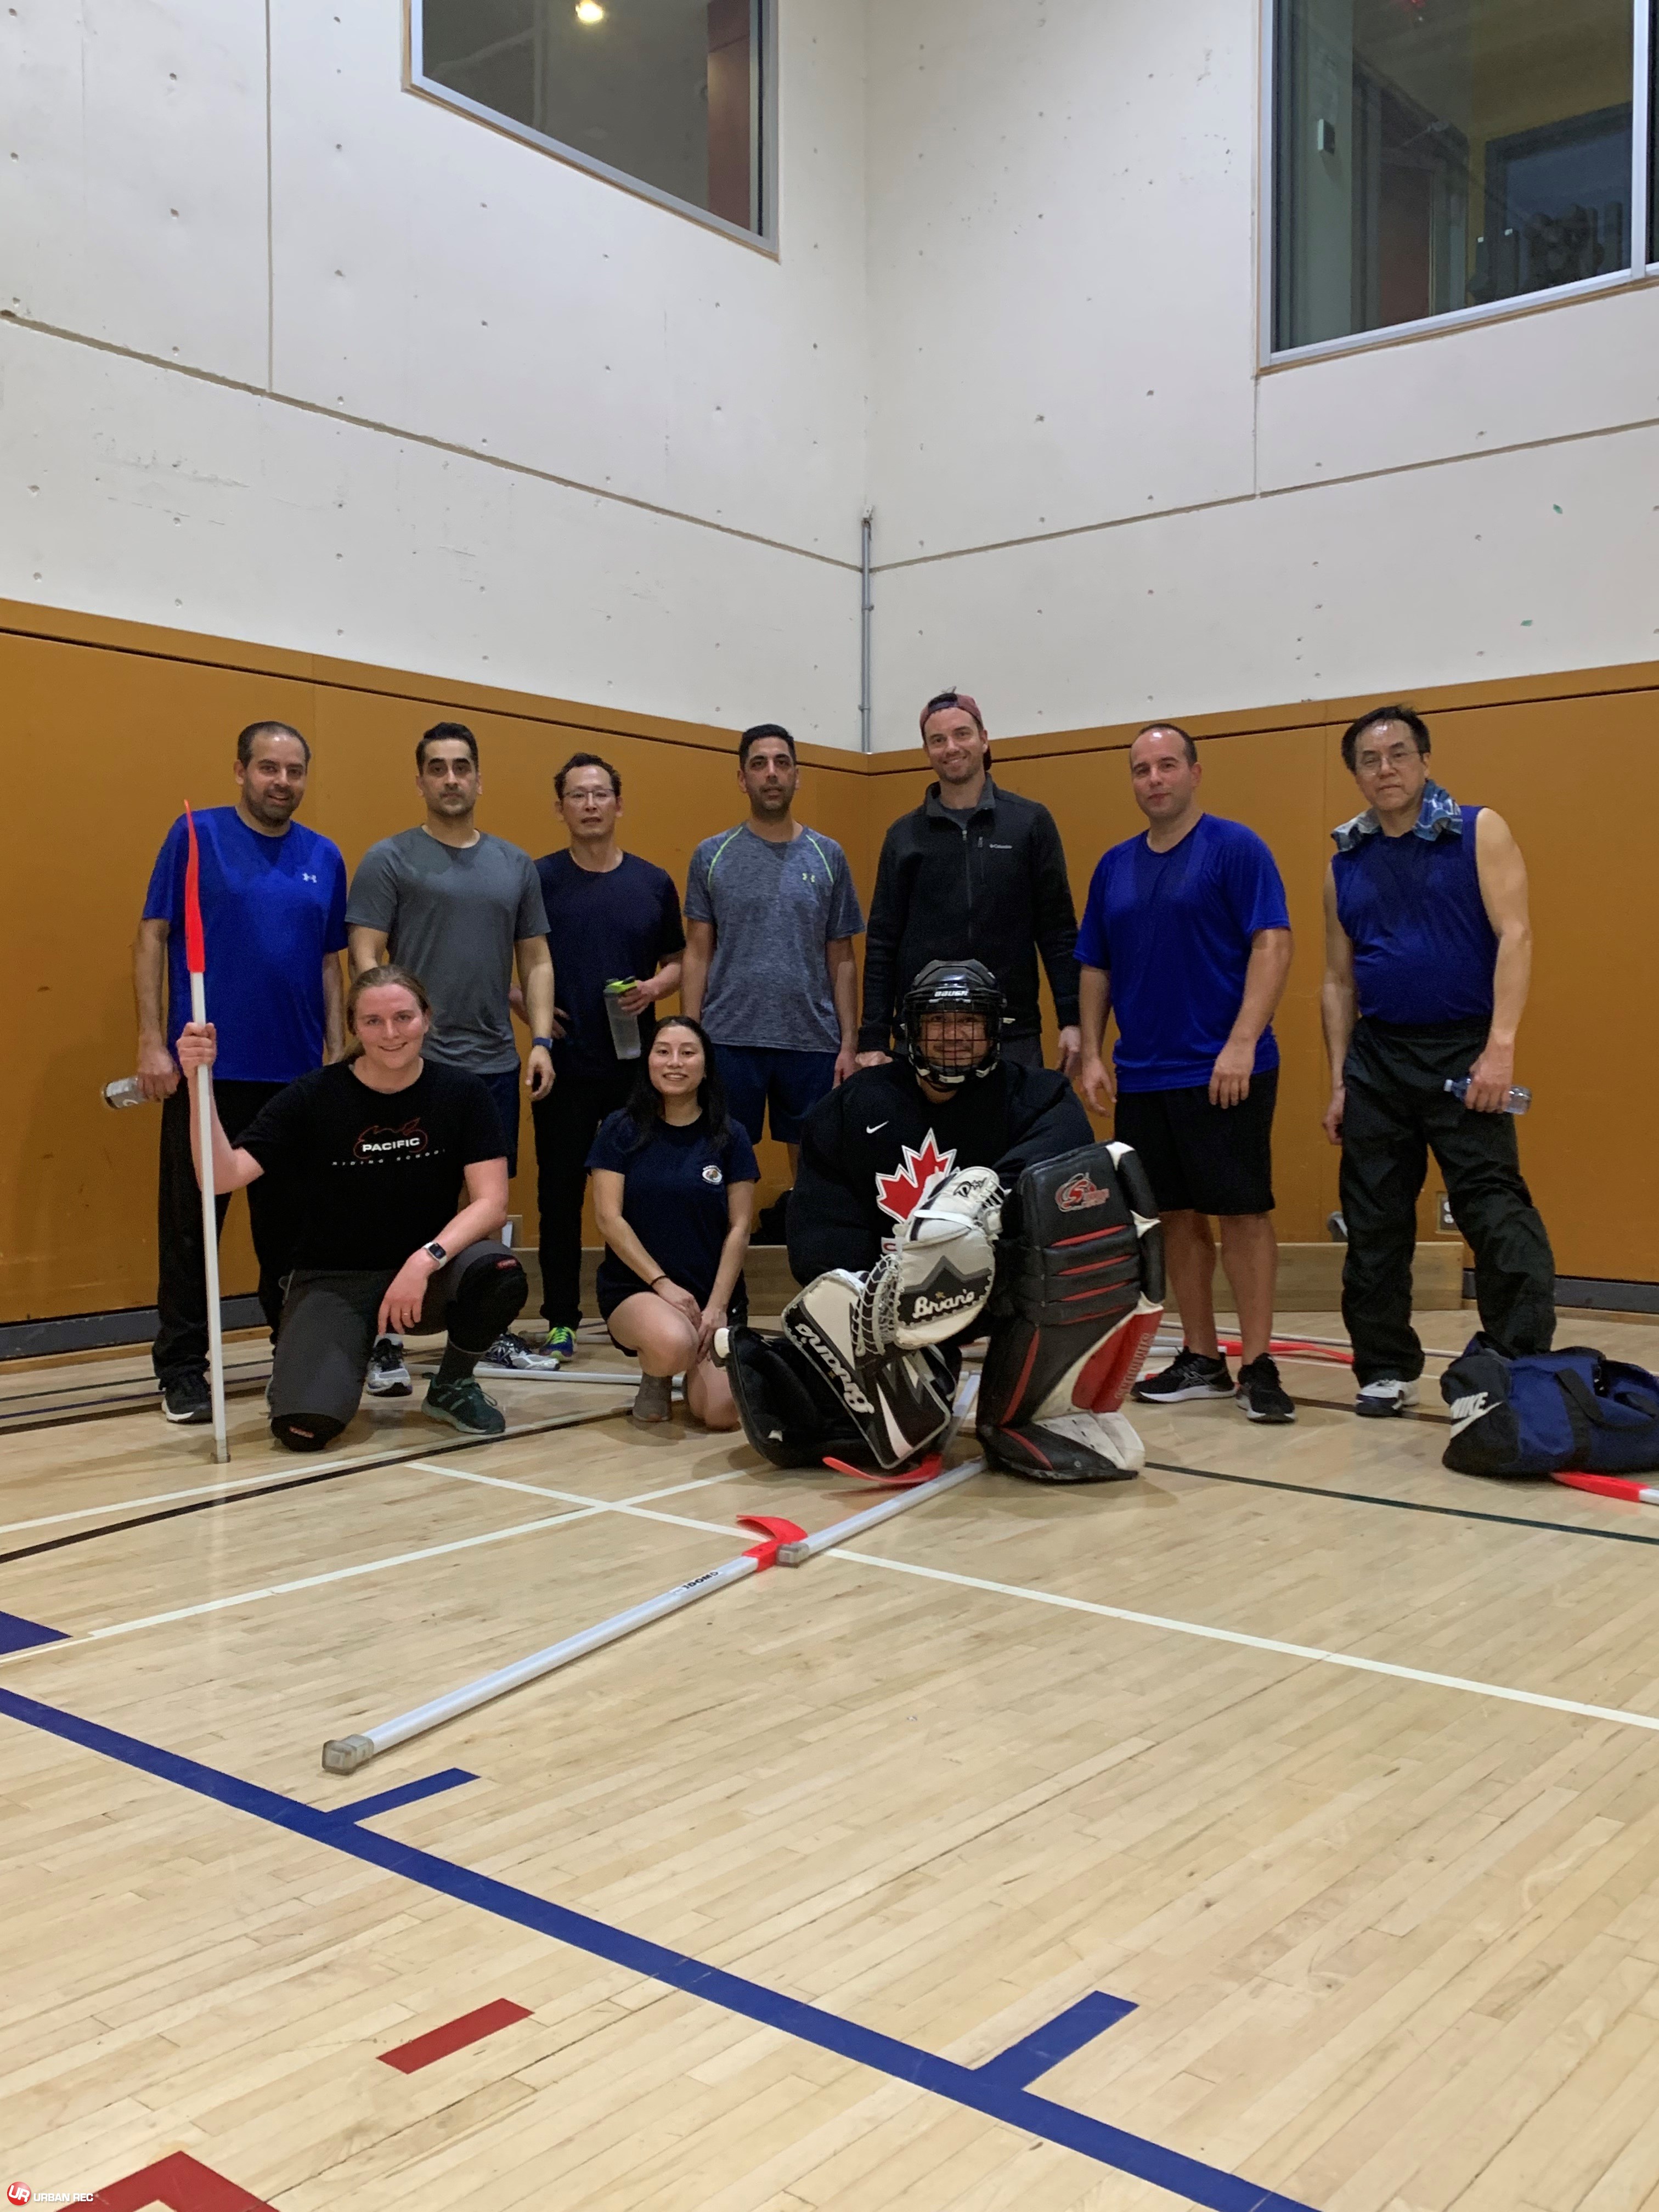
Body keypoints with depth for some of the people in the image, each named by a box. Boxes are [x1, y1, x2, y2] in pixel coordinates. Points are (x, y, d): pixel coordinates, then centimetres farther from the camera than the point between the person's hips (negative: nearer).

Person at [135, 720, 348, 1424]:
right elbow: (152, 938, -2)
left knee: (290, 1222, 11)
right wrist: (152, 1042, -10)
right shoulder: (198, 835, 0)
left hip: (298, 1071, 3)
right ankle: (181, 1367, 11)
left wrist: (337, 1052, 7)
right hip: (208, 1068, -3)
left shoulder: (325, 857, 10)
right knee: (191, 1223, 2)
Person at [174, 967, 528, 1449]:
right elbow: (223, 1175, -17)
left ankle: (452, 1386, 0)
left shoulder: (462, 1093, -5)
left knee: (499, 1275, -33)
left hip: (428, 1272, 1)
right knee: (304, 1426, -24)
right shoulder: (313, 1098, -9)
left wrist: (427, 1259, -27)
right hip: (332, 1281, -1)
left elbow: (490, 1201, -11)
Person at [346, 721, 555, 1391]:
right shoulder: (389, 859, -2)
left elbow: (535, 960, 13)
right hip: (416, 1064, -5)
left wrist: (541, 1040, 2)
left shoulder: (515, 865, 12)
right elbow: (365, 956, -7)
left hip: (496, 1065, 5)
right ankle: (385, 1343, 6)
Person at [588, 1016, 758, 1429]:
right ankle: (654, 1374, 3)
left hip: (714, 1291, 2)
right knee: (672, 1344, -37)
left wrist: (717, 1305, -10)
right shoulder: (622, 1130, 0)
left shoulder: (730, 1137, 3)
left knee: (721, 1413, -20)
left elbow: (739, 1228, 1)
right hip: (634, 1287, -2)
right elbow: (609, 1218, -6)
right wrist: (662, 1283, -15)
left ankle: (696, 1364, 18)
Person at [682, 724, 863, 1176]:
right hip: (729, 1041, -1)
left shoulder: (828, 857, 6)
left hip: (812, 1043, 1)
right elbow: (698, 954, 4)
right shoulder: (712, 856, 3)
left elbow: (842, 961, 7)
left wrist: (848, 1043, 0)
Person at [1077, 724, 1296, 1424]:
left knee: (1242, 1211, -3)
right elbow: (1094, 968, 16)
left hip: (1224, 1073, -6)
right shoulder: (1115, 866, 12)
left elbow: (1273, 944, -11)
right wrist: (1092, 1057, 7)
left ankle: (1257, 1364, 4)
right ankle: (1201, 1359, 19)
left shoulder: (1235, 848, -5)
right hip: (1141, 1077, 6)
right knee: (1177, 1215, 10)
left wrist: (1242, 1042, -20)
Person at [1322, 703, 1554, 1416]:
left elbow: (1514, 935, -8)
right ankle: (1385, 1367, 18)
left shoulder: (1478, 832, 0)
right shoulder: (1345, 864, 11)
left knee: (1495, 1210, -11)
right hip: (1377, 1057, 4)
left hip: (1462, 1053, -4)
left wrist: (1500, 1045, -18)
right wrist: (1339, 1082, 7)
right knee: (1374, 1222, 7)